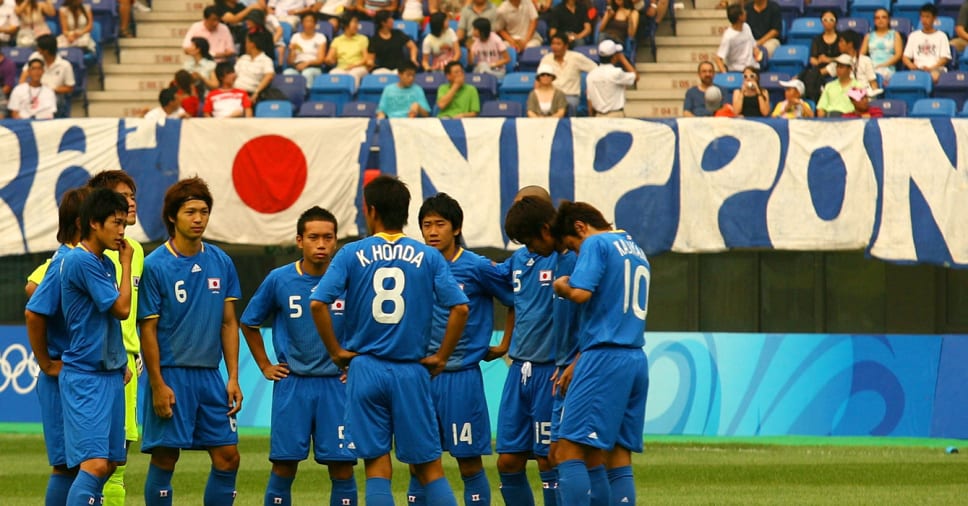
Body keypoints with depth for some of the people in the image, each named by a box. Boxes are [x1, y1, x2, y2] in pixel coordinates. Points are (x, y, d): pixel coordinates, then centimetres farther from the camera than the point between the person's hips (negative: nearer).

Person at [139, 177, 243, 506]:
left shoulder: (221, 263, 7)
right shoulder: (155, 265, -7)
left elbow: (229, 323, 11)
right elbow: (148, 329, -6)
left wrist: (233, 377, 4)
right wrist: (157, 385, -11)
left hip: (210, 374, 5)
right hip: (171, 375, -5)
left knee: (227, 457, 2)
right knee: (165, 459, -1)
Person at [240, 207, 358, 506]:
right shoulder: (279, 280, -1)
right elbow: (249, 323, 13)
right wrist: (265, 366, 9)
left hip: (336, 384, 0)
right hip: (291, 383, 0)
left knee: (342, 467, -2)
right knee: (284, 466, 1)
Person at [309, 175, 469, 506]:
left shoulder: (352, 254, -1)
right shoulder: (428, 257, 1)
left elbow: (318, 303, -11)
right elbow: (459, 307, -7)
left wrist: (335, 351, 0)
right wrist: (441, 357, 3)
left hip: (366, 369, -1)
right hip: (412, 371, 1)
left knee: (377, 466, 2)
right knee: (429, 468, 6)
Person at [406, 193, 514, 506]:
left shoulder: (477, 268, -6)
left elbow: (517, 303, 1)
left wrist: (504, 347, 4)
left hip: (462, 377, -4)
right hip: (422, 375, 4)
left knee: (470, 463, 0)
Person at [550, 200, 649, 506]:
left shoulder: (596, 244, -3)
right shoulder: (637, 251, 23)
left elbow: (580, 292, -19)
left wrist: (561, 286, 4)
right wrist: (577, 364, 26)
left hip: (605, 359, -9)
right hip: (637, 360, 9)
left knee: (570, 452, -10)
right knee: (619, 459, 8)